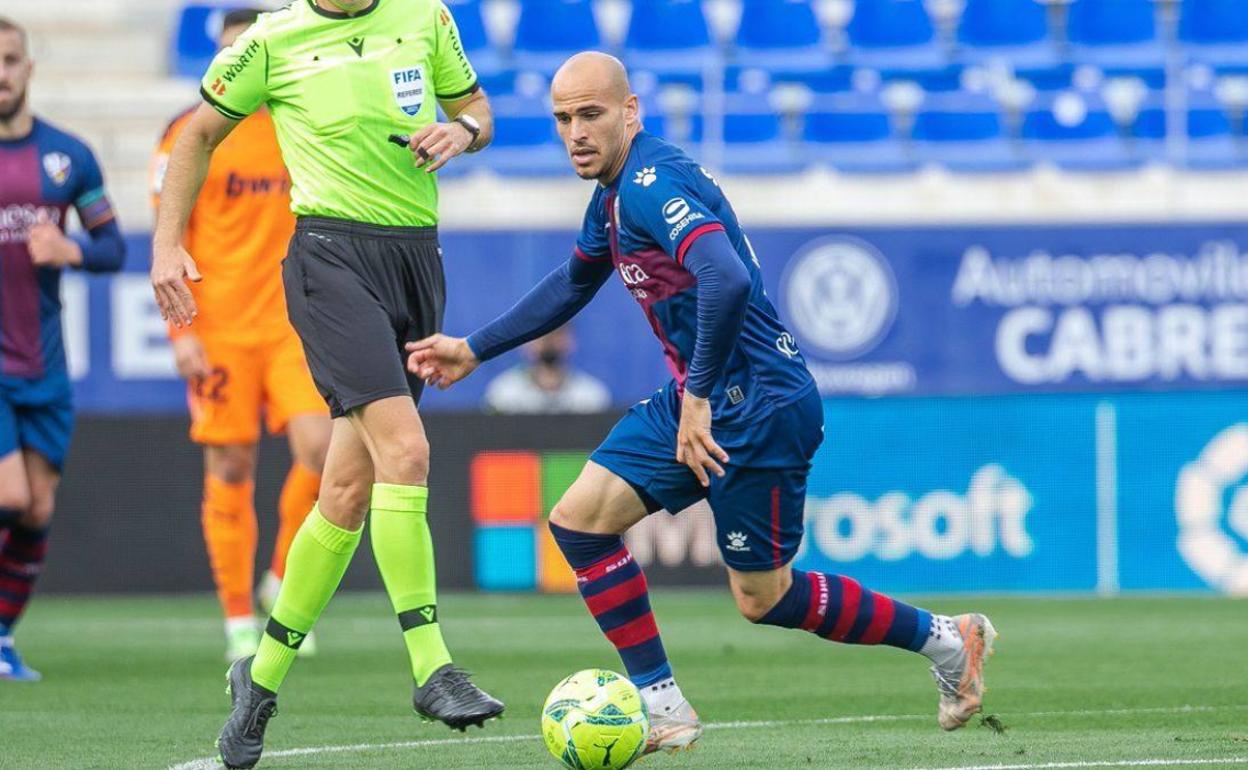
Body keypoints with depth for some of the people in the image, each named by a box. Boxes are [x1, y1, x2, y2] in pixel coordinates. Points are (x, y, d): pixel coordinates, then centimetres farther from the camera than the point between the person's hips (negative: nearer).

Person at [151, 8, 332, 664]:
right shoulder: (191, 135, -1)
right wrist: (181, 332, -11)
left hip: (294, 325, 2)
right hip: (220, 332, -2)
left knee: (319, 447, -15)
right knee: (231, 470, 0)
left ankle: (283, 583, 6)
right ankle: (239, 622, 9)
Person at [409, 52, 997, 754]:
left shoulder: (653, 182, -20)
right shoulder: (614, 195, 12)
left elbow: (727, 280, -36)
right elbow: (574, 283, 32)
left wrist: (700, 398, -30)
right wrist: (474, 349, 34)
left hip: (758, 406, -10)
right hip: (695, 400, 10)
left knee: (763, 598, 0)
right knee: (580, 519, 1)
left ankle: (946, 639, 17)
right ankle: (661, 704, 4)